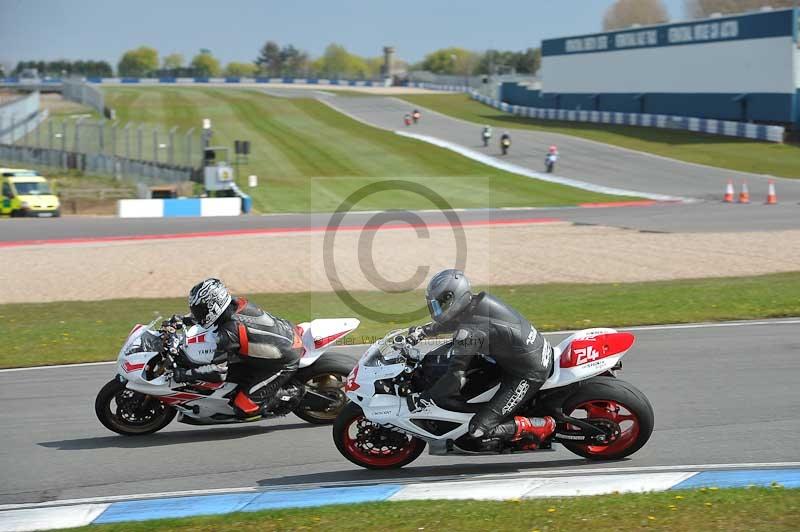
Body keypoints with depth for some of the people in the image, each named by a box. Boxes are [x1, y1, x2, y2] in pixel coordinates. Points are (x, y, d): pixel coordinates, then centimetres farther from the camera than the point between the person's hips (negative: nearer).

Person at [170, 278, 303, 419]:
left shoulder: (229, 332, -27)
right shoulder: (236, 302, -3)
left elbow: (218, 371, -24)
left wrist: (185, 374, -17)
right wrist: (182, 319, 15)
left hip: (284, 363, -9)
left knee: (243, 408, -9)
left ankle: (288, 399, 3)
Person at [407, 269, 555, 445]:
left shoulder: (468, 332, -24)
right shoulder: (479, 300, 1)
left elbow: (455, 378, -25)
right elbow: (452, 321, 24)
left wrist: (423, 399, -19)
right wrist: (423, 330, 28)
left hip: (529, 374, -9)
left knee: (478, 429, -12)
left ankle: (542, 426, -3)